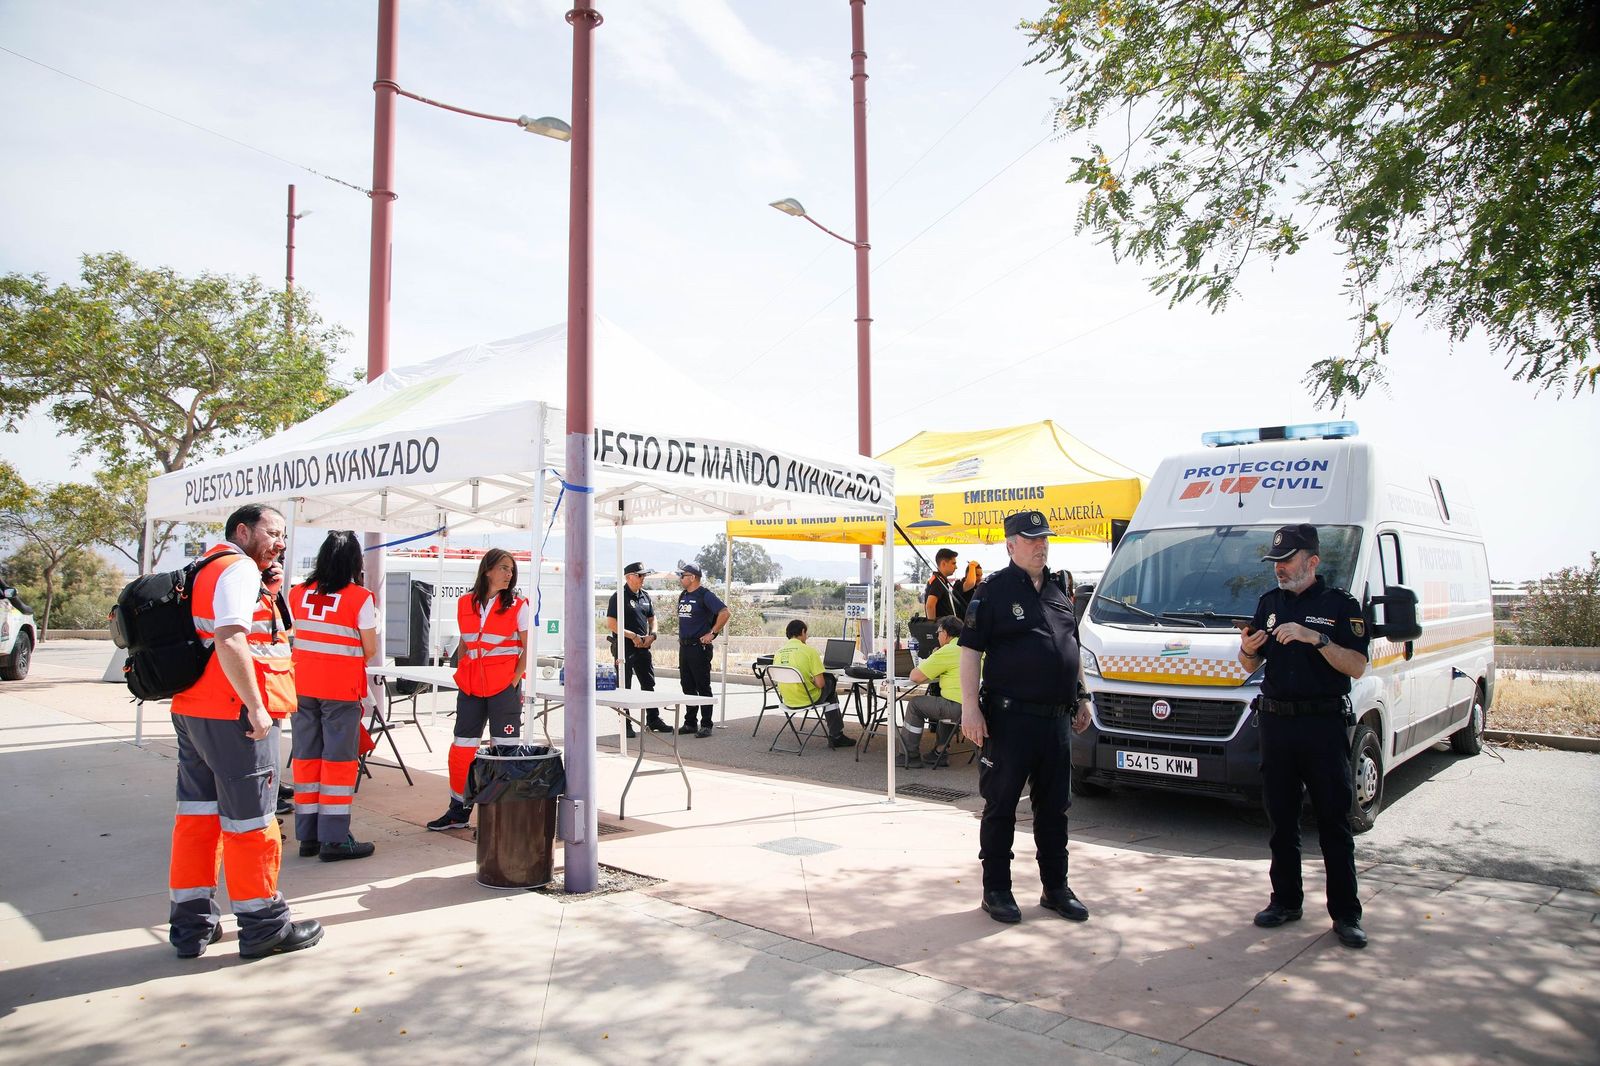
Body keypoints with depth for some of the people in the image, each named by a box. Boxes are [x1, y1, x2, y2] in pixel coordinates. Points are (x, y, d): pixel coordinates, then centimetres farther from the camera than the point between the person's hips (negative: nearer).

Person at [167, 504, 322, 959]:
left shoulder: (209, 571, 19)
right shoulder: (240, 569, -12)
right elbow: (230, 641, -24)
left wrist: (267, 595, 8)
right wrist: (256, 707, -21)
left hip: (192, 710, 10)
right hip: (233, 715, -10)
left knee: (196, 814, 13)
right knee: (250, 820, -1)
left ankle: (192, 925, 21)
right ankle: (264, 926, 9)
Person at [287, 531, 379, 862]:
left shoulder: (298, 593, 3)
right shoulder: (359, 598, -10)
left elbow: (291, 637, 11)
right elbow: (370, 650, -6)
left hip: (302, 685, 5)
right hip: (341, 688, -5)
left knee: (306, 757, 11)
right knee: (338, 760, 1)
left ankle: (307, 835, 18)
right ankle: (334, 839, 4)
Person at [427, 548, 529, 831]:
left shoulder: (517, 606, -1)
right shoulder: (465, 604, 8)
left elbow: (528, 648, -3)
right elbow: (464, 644, 17)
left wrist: (515, 680, -12)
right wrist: (461, 676, 8)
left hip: (503, 685, -4)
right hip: (470, 685, 4)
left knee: (505, 748, -3)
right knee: (462, 747, 8)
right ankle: (458, 811, 21)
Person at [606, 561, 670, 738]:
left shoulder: (645, 596, 12)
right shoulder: (619, 597, -10)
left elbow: (652, 618, 21)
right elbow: (611, 624, -16)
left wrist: (652, 635, 1)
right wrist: (633, 636, -17)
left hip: (643, 647, 7)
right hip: (624, 647, -7)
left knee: (649, 684, 12)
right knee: (624, 687, 1)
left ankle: (653, 720, 22)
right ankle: (626, 724, 9)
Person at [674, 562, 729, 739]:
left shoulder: (705, 595, -11)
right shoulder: (682, 596, 14)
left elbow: (724, 613, -19)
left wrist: (712, 634, -17)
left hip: (699, 647, -8)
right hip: (683, 647, 8)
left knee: (703, 687, -3)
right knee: (687, 686, 12)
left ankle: (706, 725, 2)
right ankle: (690, 723, 20)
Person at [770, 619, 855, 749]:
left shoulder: (778, 652, 0)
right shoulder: (809, 651, -16)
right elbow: (820, 684, -18)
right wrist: (813, 682, 5)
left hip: (787, 700, 6)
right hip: (807, 698, -6)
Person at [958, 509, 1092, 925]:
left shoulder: (1058, 589, 14)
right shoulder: (993, 590, -6)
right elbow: (970, 650, -10)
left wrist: (1081, 697, 19)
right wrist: (970, 707, -17)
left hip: (1056, 718, 6)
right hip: (1009, 718, -6)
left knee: (1054, 807, 14)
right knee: (1001, 806, 3)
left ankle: (1056, 888, 27)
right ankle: (996, 890, 15)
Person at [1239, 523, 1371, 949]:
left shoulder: (1341, 604, -2)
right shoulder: (1269, 602, 13)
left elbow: (1357, 667, -10)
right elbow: (1251, 665, 16)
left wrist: (1316, 638, -22)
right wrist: (1247, 649, -7)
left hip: (1324, 724, -5)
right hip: (1276, 722, 5)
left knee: (1334, 822, 1)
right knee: (1281, 819, 11)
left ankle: (1346, 914, 9)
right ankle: (1285, 901, 22)